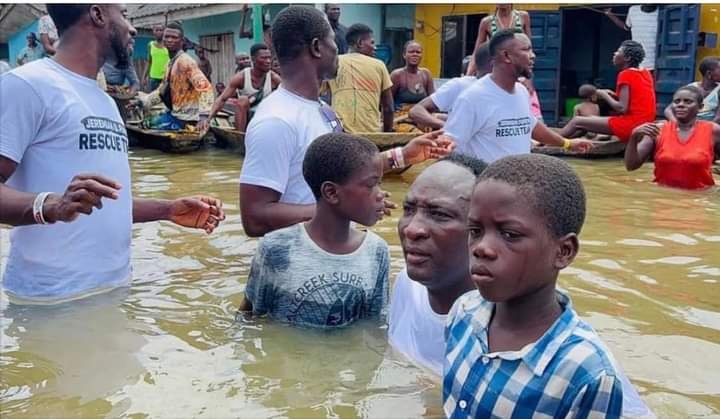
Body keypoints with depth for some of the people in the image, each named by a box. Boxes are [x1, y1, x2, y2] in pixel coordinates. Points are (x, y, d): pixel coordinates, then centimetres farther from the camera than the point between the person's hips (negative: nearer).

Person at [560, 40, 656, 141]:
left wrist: (604, 95, -2)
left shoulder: (625, 74, -12)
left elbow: (622, 109, -18)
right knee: (592, 119, 23)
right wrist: (614, 95, 12)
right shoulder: (646, 73, 13)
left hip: (630, 124, -9)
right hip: (643, 124, 10)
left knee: (577, 121, -1)